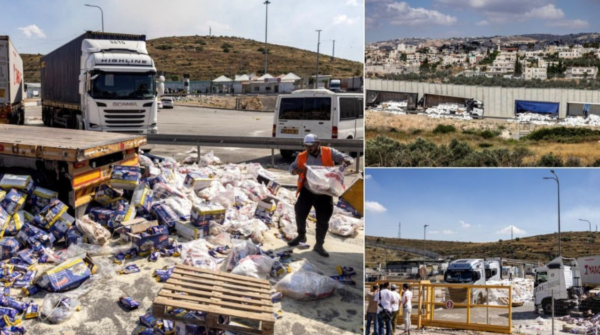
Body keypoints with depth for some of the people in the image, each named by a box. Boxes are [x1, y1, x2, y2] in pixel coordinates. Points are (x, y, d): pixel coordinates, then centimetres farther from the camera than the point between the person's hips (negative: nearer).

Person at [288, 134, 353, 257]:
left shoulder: (329, 152, -11)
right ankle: (301, 235, 40)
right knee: (300, 215, 11)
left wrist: (347, 161, -34)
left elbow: (347, 158, -9)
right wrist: (295, 170, -20)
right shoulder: (301, 156, -6)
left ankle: (319, 245, 22)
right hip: (306, 191, 1)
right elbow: (292, 167, 5)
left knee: (323, 220, 5)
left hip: (324, 193, -1)